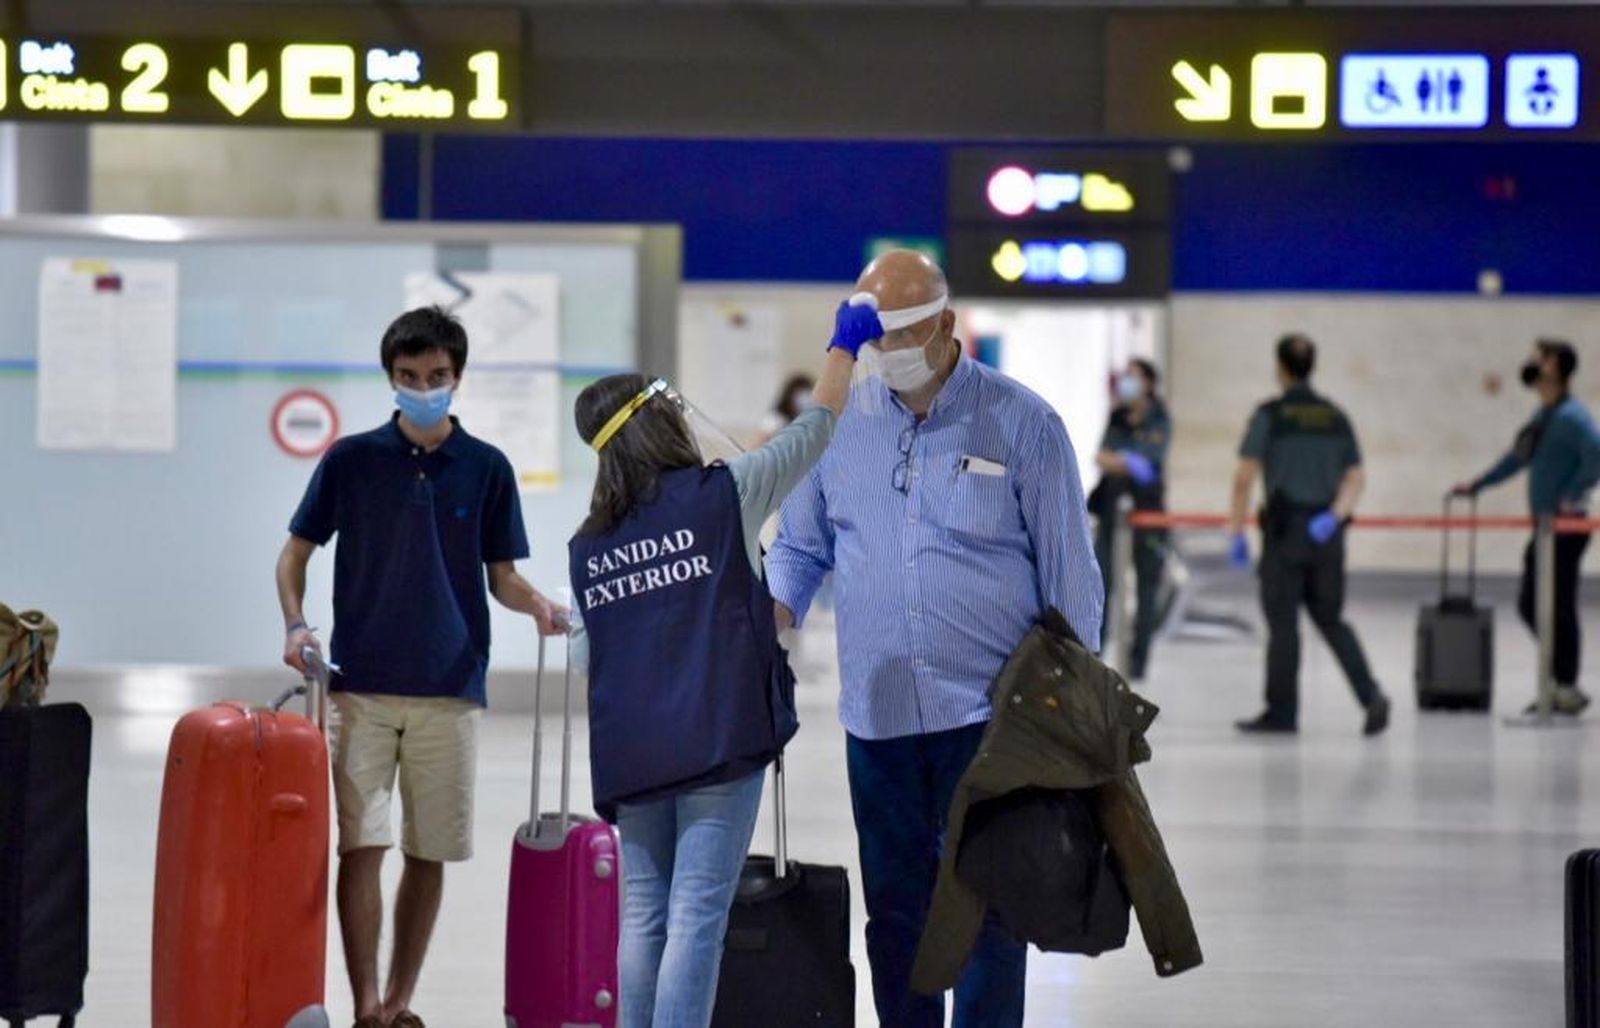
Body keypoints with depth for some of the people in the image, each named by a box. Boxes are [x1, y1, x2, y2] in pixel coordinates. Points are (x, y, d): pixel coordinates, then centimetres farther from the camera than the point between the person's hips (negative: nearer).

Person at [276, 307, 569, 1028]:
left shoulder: (487, 469, 4)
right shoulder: (350, 461, 2)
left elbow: (502, 576, 7)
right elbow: (296, 552, 8)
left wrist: (537, 605, -14)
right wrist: (295, 626, -9)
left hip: (449, 689, 1)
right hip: (363, 686, -1)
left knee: (429, 853, 5)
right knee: (361, 846, -8)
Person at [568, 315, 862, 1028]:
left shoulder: (586, 546, 9)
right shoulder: (723, 495, -3)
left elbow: (584, 656, 14)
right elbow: (815, 430, 9)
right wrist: (845, 346, 22)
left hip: (628, 751, 4)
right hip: (718, 741, -4)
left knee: (642, 917, 10)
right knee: (697, 918, -6)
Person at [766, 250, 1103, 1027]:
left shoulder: (1021, 424, -3)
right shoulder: (841, 423, 5)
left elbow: (1070, 575, 0)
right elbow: (800, 547, 14)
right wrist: (770, 621, -6)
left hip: (989, 710, -3)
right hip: (877, 715, 4)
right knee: (894, 906, 10)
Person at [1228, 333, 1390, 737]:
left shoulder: (1270, 415, -5)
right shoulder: (1336, 417, 10)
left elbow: (1245, 478, -8)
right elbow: (1356, 479, 6)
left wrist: (1236, 532, -2)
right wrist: (1334, 515, -5)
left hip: (1285, 532, -4)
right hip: (1327, 534, 5)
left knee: (1283, 621, 3)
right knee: (1331, 619, 13)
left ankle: (1281, 711, 8)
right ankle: (1371, 695, -3)